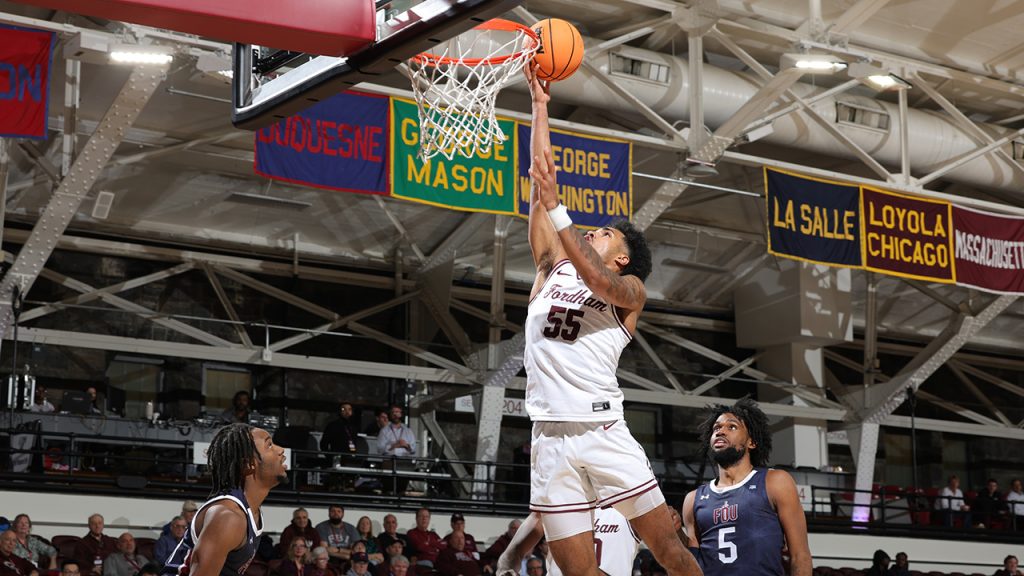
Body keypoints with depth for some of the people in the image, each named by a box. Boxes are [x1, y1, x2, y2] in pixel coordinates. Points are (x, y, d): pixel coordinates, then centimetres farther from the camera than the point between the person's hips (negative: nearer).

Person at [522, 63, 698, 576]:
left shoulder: (630, 290, 8)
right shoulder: (552, 269, 19)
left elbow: (598, 282, -17)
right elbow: (543, 179, 15)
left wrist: (556, 210, -21)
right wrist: (540, 105, 13)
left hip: (604, 434, -3)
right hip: (551, 441, 3)